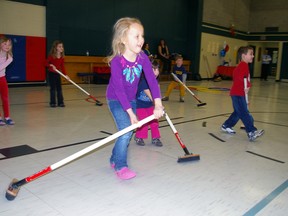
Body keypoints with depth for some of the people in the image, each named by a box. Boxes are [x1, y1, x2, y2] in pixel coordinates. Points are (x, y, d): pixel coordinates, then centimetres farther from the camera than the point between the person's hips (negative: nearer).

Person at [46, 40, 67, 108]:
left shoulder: (62, 57, 0)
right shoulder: (51, 56, -14)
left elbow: (62, 66, 1)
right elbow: (46, 63, -8)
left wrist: (65, 74, -8)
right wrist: (51, 65, -27)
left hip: (58, 74, 5)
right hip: (51, 74, -5)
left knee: (59, 88, 5)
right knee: (53, 88, 0)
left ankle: (60, 102, 12)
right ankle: (53, 103, 9)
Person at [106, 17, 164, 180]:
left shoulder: (142, 57, -14)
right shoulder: (117, 61, -28)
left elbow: (152, 79, -18)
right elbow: (119, 89, -27)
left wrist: (158, 104, -26)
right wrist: (130, 113, -29)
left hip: (131, 99, 6)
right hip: (116, 100, -6)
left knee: (128, 132, 11)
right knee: (127, 130, -17)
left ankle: (115, 160, 34)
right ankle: (120, 167, 3)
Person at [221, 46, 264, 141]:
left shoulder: (242, 65, 19)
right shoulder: (244, 65, -14)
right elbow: (241, 77, -28)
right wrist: (248, 85, -20)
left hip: (239, 93, 11)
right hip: (238, 94, -11)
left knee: (238, 112, 17)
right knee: (245, 113, -11)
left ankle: (226, 126, 27)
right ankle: (251, 132, -12)